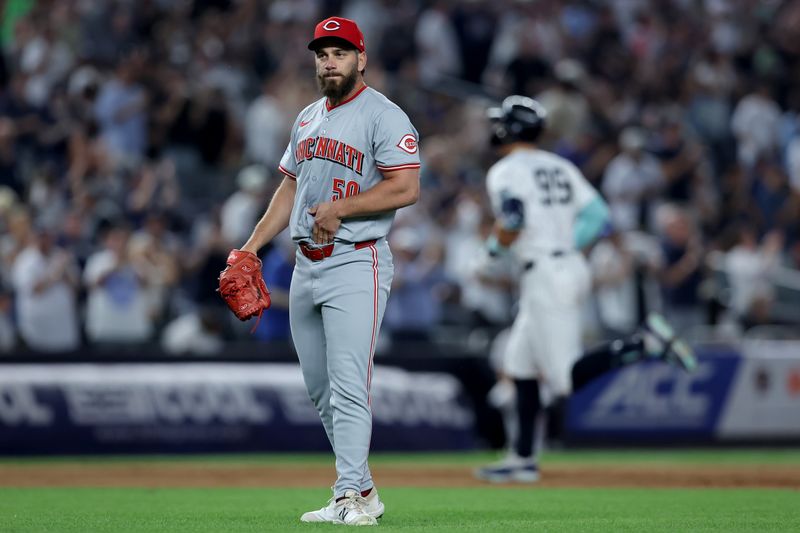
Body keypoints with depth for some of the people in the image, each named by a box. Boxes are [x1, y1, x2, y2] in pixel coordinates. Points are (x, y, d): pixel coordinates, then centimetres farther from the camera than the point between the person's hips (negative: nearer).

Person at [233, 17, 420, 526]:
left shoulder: (384, 116, -8)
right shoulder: (308, 119, 18)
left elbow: (406, 187, -17)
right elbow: (291, 187, 24)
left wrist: (341, 208, -19)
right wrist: (252, 246, 16)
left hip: (357, 264, -9)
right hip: (307, 267, 9)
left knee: (348, 385, -15)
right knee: (320, 388, 11)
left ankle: (351, 498, -17)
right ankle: (364, 491, 19)